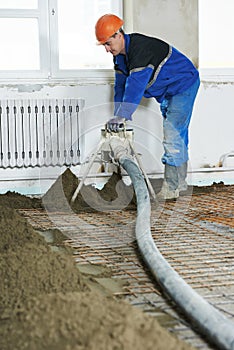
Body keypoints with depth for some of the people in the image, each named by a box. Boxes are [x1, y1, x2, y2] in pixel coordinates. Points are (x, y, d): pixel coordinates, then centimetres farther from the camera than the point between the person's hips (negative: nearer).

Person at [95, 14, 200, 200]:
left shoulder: (141, 48, -32)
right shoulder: (120, 54, -1)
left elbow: (136, 85, -39)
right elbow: (121, 85, 4)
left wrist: (122, 115, -42)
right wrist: (118, 116, -2)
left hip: (184, 85, -10)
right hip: (167, 92, 10)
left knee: (173, 134, -17)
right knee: (178, 136, 14)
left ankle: (171, 187, -17)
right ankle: (180, 182, 22)